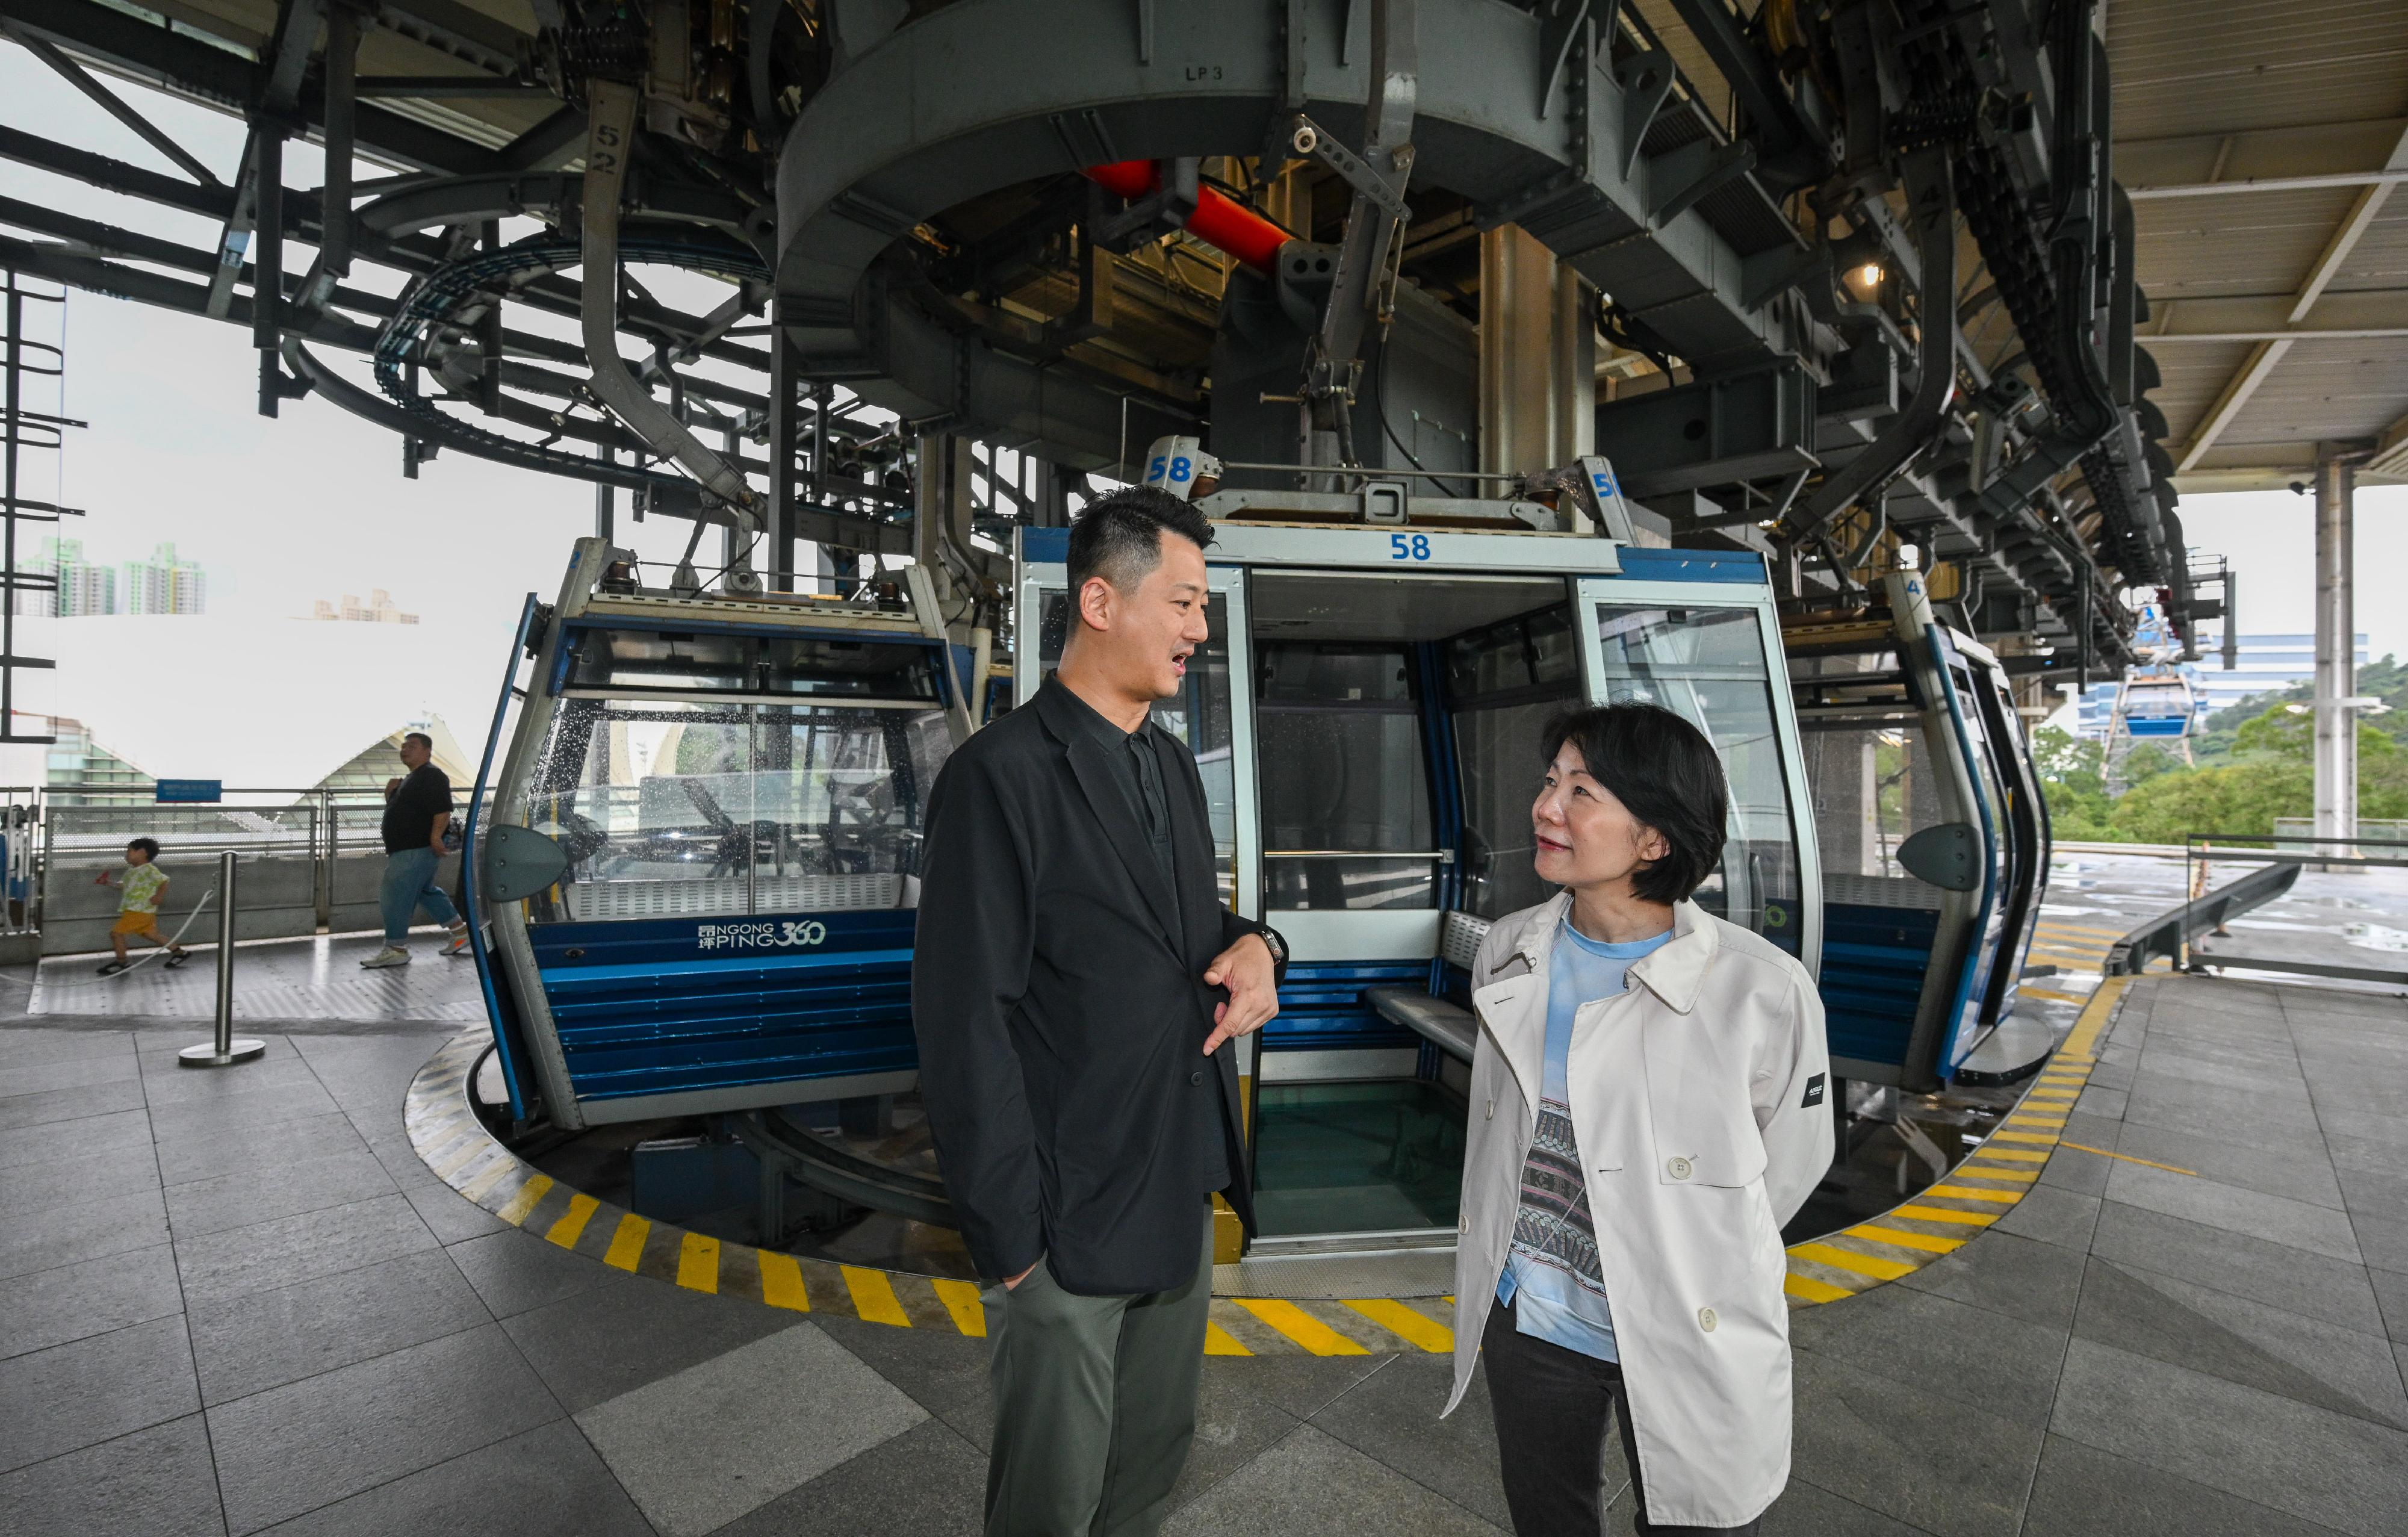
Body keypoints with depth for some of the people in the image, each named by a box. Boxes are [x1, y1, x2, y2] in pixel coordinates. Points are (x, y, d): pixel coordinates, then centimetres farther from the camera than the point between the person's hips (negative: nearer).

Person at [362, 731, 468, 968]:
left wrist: (436, 836, -33)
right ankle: (460, 932, 23)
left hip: (417, 850, -11)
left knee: (396, 896, -8)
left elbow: (443, 809, -24)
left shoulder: (432, 776, -13)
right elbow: (396, 809, 27)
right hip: (407, 849, 11)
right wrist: (391, 792, 8)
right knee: (427, 891, 17)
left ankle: (396, 949, -3)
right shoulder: (412, 779, 21)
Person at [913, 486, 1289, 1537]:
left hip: (1182, 1197, 7)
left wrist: (1253, 946, -7)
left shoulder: (1173, 767, 8)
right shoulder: (1001, 775, -18)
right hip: (1069, 1224, -7)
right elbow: (964, 1022, -18)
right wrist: (1009, 1241, -14)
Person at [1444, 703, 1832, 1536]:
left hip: (1689, 1347, -4)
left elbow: (1790, 1164, -5)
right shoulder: (1508, 953, -8)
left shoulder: (1762, 990, -22)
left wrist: (1678, 1263, 7)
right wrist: (1539, 1250, 14)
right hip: (1524, 1316, 4)